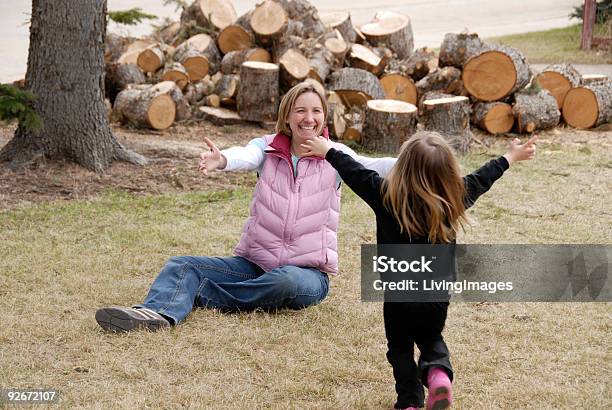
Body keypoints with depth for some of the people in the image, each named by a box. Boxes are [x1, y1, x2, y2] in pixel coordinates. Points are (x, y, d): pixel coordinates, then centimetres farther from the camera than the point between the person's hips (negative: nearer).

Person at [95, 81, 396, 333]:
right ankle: (159, 313, -45)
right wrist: (221, 160, -47)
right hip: (254, 263, 3)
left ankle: (191, 294, -24)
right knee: (182, 265, -14)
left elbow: (371, 167, -23)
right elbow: (246, 156, -22)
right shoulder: (268, 148, 1)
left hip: (308, 273, -3)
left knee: (287, 280, -37)